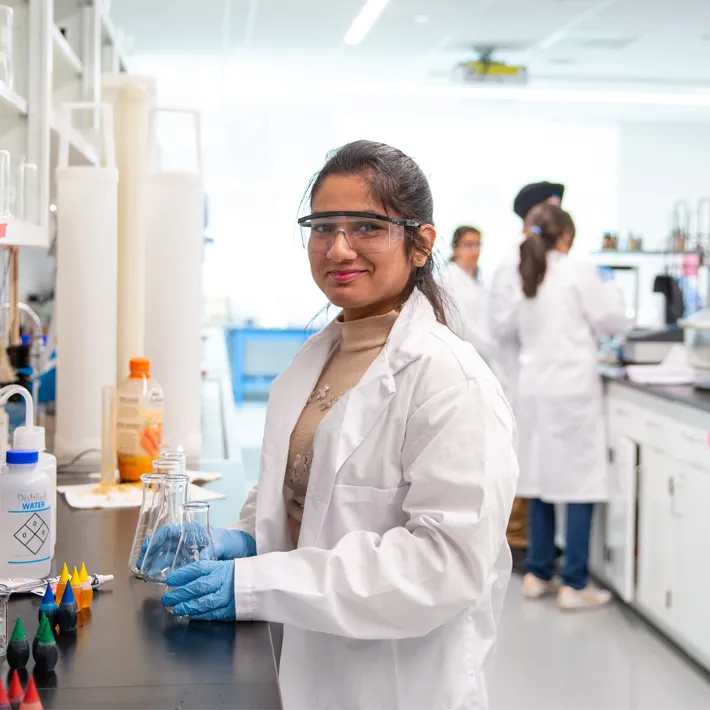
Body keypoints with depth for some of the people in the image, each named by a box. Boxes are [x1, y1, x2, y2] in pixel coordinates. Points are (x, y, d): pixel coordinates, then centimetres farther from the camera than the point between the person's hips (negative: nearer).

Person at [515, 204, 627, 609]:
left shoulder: (528, 275, 9)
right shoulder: (578, 272, -8)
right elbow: (613, 322, -3)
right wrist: (608, 289, 15)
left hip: (535, 388, 7)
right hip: (572, 389, -7)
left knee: (541, 481, 12)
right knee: (582, 486, -1)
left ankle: (538, 574, 18)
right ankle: (574, 585, 0)